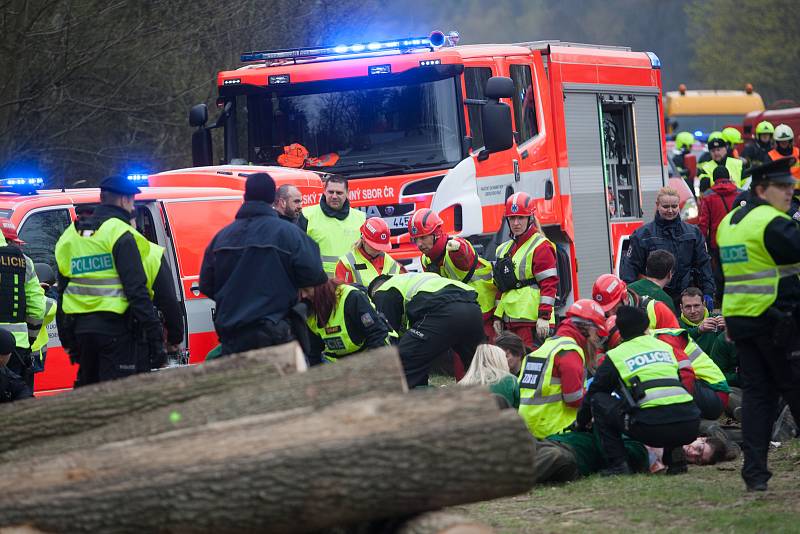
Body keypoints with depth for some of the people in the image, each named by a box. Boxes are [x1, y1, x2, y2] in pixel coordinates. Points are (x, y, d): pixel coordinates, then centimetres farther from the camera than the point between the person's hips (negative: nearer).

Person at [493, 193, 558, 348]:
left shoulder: (541, 247, -5)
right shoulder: (504, 250, 20)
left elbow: (549, 284, -11)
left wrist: (544, 316, -17)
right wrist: (498, 317, 19)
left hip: (532, 321, -9)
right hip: (510, 320, 9)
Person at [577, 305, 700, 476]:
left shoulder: (615, 356, 13)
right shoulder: (665, 347, 24)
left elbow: (593, 393, 23)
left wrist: (581, 423, 43)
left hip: (652, 429, -4)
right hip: (690, 427, 4)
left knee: (599, 401, 16)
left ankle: (618, 464, 6)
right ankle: (674, 454, 15)